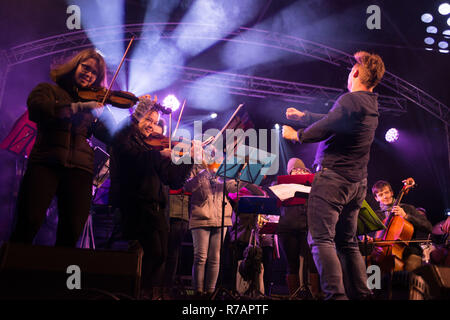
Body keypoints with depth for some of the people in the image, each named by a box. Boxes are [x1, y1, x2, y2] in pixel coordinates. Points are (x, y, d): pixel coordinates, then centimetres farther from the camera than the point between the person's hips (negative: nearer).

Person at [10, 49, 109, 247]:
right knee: (27, 225, -17)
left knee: (71, 234, -9)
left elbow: (109, 136, 12)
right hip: (46, 163, -2)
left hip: (79, 168, 2)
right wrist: (79, 107, -17)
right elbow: (36, 109, -8)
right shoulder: (48, 90, 16)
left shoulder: (94, 103, 23)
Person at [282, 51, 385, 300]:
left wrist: (297, 135, 3)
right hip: (357, 183, 9)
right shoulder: (371, 106, 16)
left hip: (333, 177, -9)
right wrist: (303, 116, 34)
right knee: (347, 243, 14)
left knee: (321, 239, -10)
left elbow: (323, 129, -16)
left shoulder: (350, 100, -13)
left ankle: (335, 294, -17)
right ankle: (361, 294, 14)